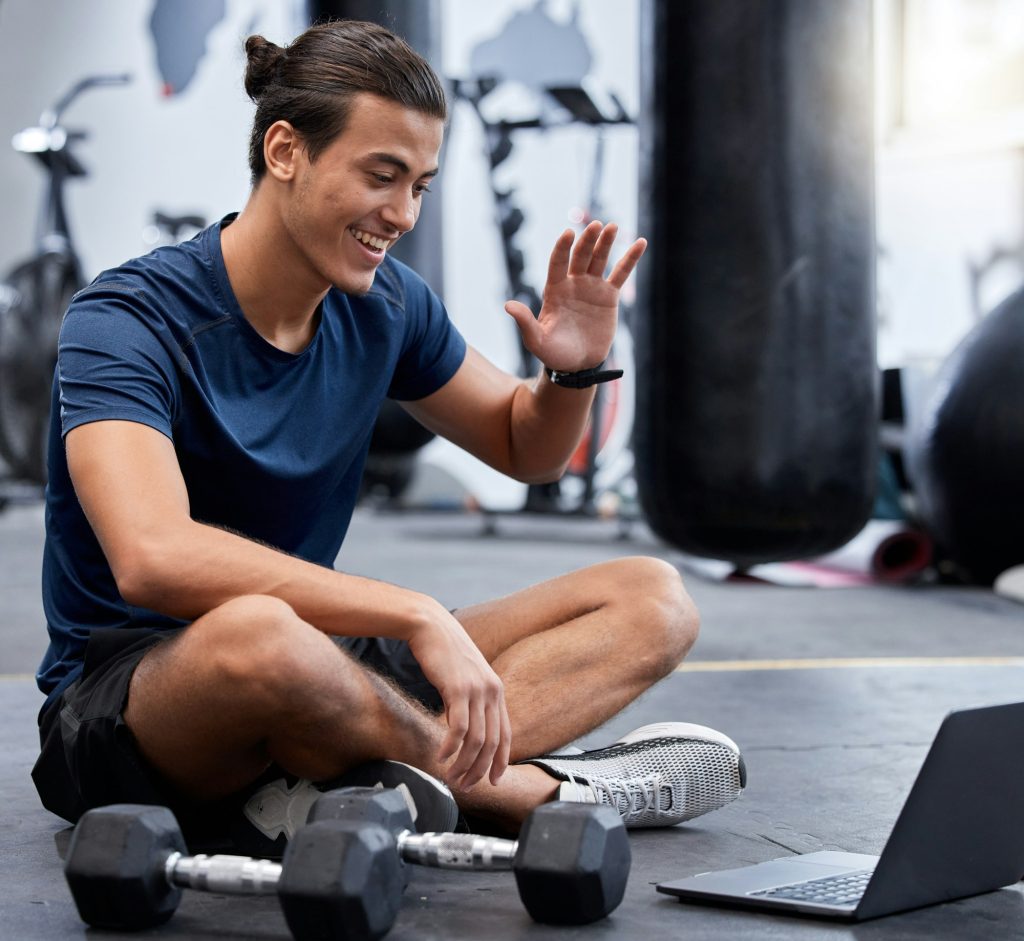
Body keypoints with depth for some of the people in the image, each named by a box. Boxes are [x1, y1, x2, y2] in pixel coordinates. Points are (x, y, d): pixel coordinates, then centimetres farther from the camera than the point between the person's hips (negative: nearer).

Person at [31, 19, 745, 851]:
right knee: (255, 629, -43)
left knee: (652, 601, -3)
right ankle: (537, 789, -18)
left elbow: (525, 449, 19)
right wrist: (418, 614, -38)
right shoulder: (127, 322, -18)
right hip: (121, 704, -7)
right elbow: (153, 558, -35)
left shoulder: (384, 305, 2)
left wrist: (574, 369, -6)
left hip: (325, 674, 7)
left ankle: (351, 790, -26)